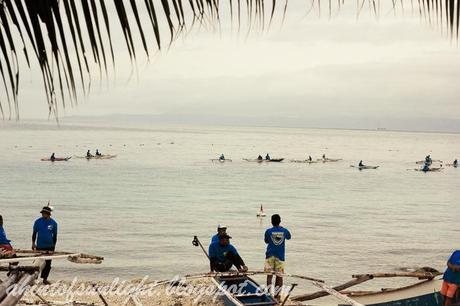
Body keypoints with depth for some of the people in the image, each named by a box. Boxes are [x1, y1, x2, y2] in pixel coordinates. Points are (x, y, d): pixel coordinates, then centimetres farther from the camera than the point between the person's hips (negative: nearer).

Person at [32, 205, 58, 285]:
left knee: (48, 264, 4)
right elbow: (34, 233, 5)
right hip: (40, 246, -1)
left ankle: (45, 278, 14)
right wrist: (33, 243, 0)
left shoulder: (53, 223, -1)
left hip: (49, 247, 1)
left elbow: (55, 235, 7)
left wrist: (54, 245, 6)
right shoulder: (38, 222, -3)